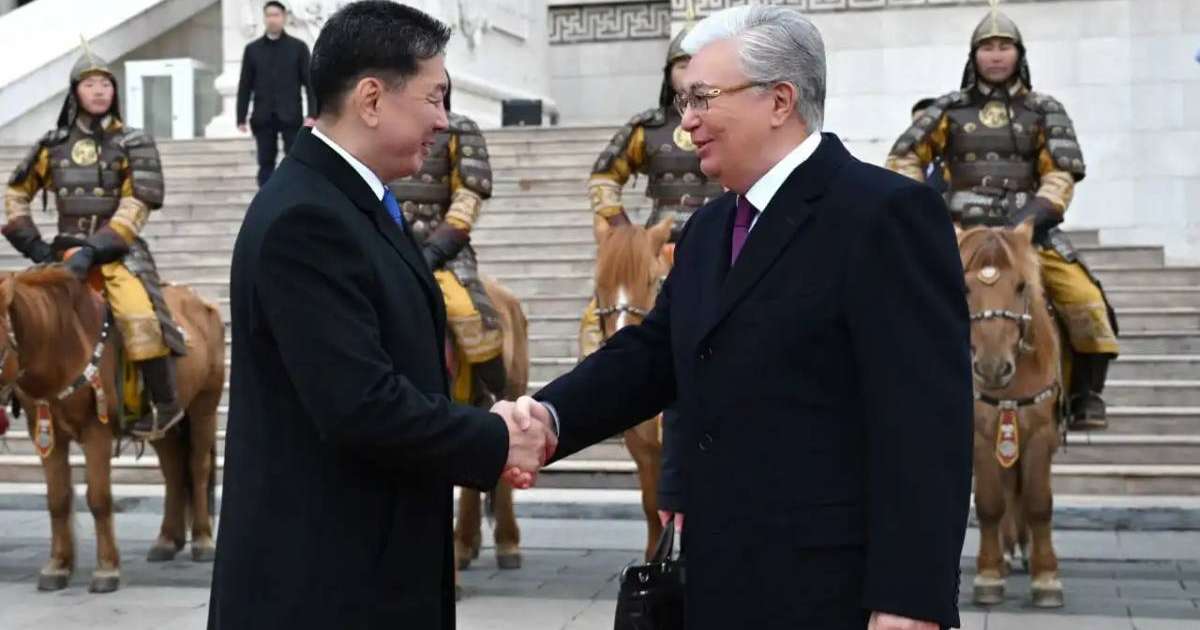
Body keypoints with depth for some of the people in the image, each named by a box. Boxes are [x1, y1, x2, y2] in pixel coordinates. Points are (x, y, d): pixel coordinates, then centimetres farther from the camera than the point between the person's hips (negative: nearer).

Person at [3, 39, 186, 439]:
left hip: (118, 249, -4)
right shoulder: (52, 145, 9)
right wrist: (32, 244, 5)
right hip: (66, 249, 4)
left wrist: (93, 249, -18)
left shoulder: (133, 145, 0)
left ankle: (165, 406, -16)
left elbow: (136, 207, -8)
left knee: (140, 316, -27)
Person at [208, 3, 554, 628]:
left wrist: (486, 435, -1)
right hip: (321, 579, -9)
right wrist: (495, 443, -14)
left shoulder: (357, 202, 11)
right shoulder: (304, 220, -20)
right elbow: (358, 405, -26)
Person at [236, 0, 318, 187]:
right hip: (263, 118, 2)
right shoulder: (252, 49, 9)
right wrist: (241, 118, 2)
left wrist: (311, 114, -9)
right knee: (265, 164, 3)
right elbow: (245, 86, 8)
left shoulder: (298, 47, 5)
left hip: (290, 116, -1)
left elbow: (310, 82, 1)